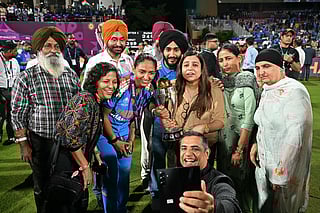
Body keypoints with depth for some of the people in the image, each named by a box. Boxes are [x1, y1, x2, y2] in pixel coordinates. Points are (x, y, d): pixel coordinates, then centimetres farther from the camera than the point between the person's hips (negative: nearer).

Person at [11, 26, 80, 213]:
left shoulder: (71, 75, 4)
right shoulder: (26, 78, -6)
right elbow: (18, 115, -5)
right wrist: (24, 144, -7)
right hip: (40, 143, -2)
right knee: (42, 187, 15)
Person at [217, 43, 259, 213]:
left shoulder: (247, 81, -14)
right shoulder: (222, 82, 4)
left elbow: (249, 119, -17)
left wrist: (240, 150, -17)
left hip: (242, 139, -6)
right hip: (224, 139, 6)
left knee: (239, 180, 8)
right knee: (224, 177, 19)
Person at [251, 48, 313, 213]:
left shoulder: (294, 91, -21)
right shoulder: (267, 90, 5)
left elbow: (295, 137, -25)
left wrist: (281, 174, -22)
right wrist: (257, 144, 4)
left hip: (286, 170, -7)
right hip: (264, 165, 7)